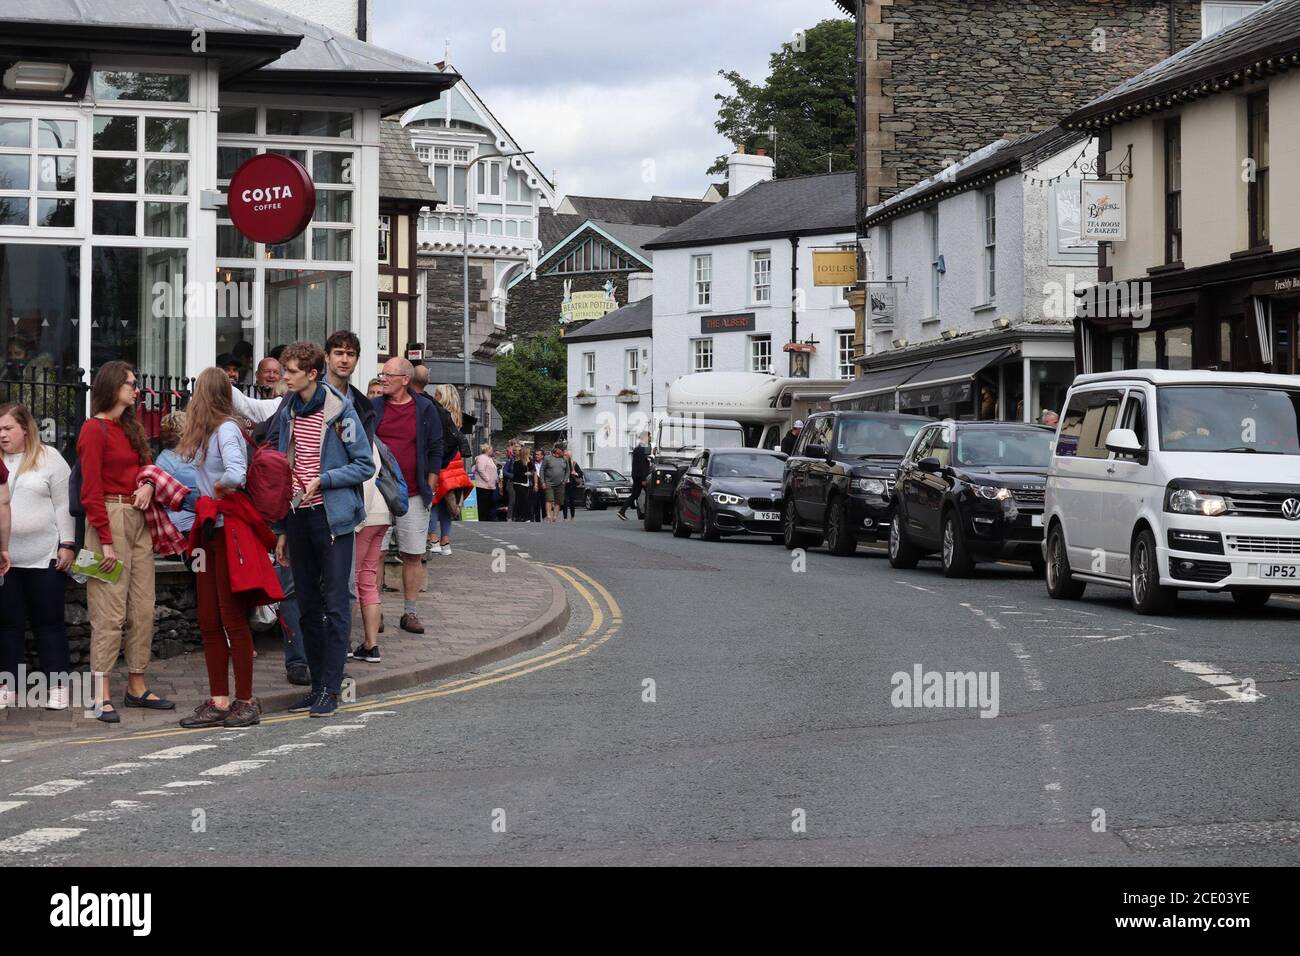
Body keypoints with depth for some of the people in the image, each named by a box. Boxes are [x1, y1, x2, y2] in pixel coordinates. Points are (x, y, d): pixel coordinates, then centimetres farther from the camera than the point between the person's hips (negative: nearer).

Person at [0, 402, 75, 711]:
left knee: (48, 621, 4)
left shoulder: (49, 458, 0)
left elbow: (63, 505, -1)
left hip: (44, 557, -3)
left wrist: (67, 545, -7)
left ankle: (57, 685, 9)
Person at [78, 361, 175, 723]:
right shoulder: (94, 429, -7)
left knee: (143, 608, 8)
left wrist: (148, 485, 1)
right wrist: (106, 542, -17)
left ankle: (137, 686, 15)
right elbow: (91, 491, -12)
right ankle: (102, 696, -6)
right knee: (110, 611, -9)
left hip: (138, 521, 8)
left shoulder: (130, 428, 18)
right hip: (109, 520, -8)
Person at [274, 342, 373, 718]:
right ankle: (317, 685, 17)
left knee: (334, 605, -3)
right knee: (308, 606, 10)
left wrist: (323, 479, -19)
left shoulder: (340, 411, -8)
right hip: (298, 518, 6)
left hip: (332, 518, -6)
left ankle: (331, 689, -1)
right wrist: (282, 529, 13)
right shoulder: (288, 412, 10)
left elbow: (364, 465, -6)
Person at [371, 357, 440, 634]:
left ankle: (409, 613, 9)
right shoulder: (372, 408, 6)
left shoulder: (425, 410, 4)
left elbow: (435, 452, 8)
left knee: (413, 556, 2)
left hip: (413, 496, 0)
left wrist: (429, 489, 3)